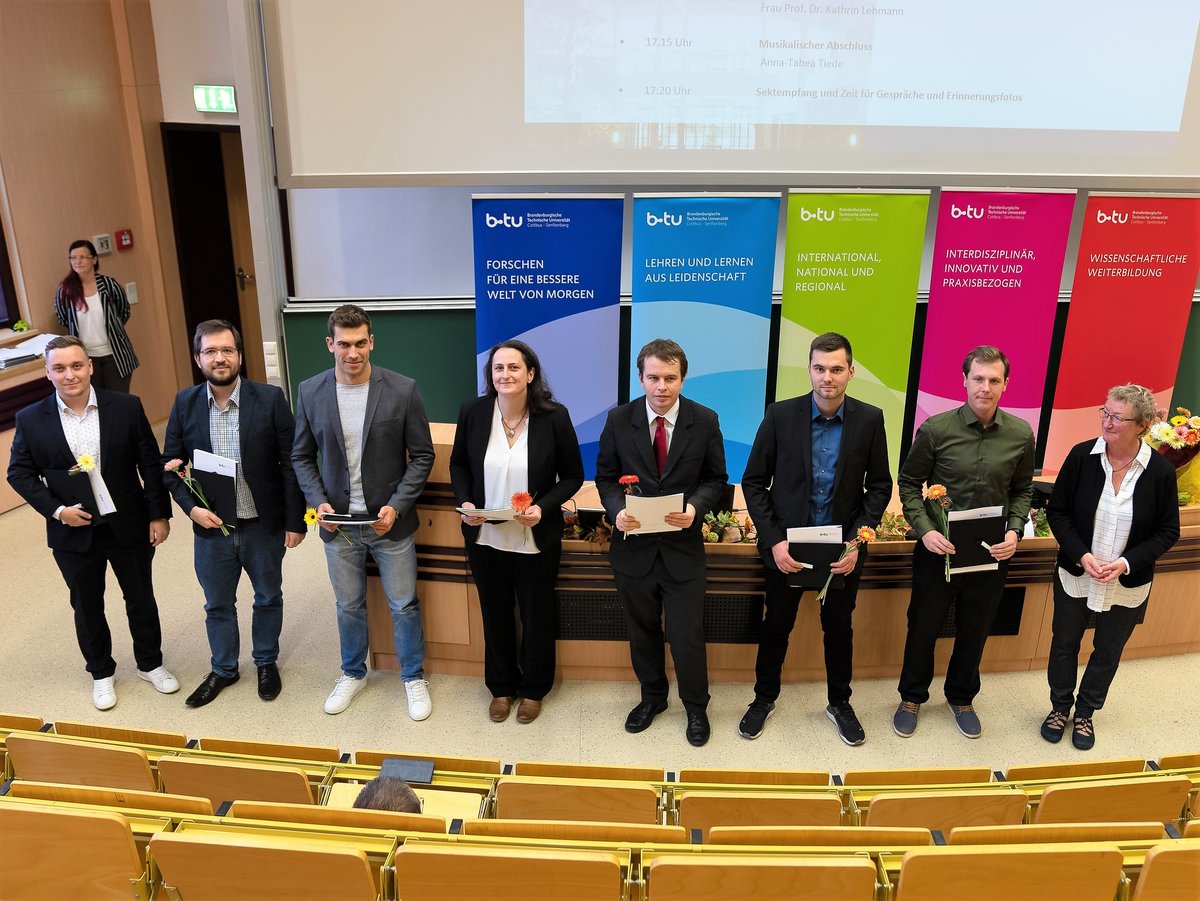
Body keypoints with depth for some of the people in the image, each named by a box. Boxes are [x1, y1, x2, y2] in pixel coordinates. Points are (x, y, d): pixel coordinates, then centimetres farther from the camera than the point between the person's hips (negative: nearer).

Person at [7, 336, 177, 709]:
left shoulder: (127, 407, -9)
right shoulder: (31, 420, -7)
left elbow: (150, 464, -5)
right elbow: (19, 473, 0)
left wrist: (159, 514, -5)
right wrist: (56, 510, -13)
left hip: (128, 525, 0)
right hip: (73, 531, 1)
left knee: (141, 598, 15)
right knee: (87, 607, 16)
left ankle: (150, 663, 37)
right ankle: (101, 673, 37)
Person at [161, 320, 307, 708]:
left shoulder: (270, 399, -13)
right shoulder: (185, 404, -5)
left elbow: (291, 464, -10)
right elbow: (170, 464, 3)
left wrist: (295, 521, -9)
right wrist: (191, 507, -12)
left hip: (264, 526, -2)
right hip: (211, 527, 2)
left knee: (268, 598, 19)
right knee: (217, 604, 19)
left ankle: (266, 662, 42)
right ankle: (223, 669, 41)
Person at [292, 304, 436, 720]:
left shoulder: (403, 390, -11)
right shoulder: (310, 392, -3)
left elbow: (421, 455, -6)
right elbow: (302, 456, 6)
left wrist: (397, 506, -15)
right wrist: (318, 501, -9)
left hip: (390, 520, -2)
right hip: (338, 523, 2)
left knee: (404, 605, 10)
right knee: (348, 606, 18)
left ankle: (414, 677, 31)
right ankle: (353, 673, 41)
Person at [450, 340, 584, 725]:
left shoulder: (554, 416, -15)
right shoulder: (473, 412, -8)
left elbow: (572, 476, -6)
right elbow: (458, 464, 6)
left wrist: (543, 508, -21)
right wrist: (464, 502, -11)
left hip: (536, 540, -2)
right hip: (485, 538, 2)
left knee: (537, 616, 16)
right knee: (495, 614, 19)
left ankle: (533, 689, 39)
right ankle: (501, 687, 41)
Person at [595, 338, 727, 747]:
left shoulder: (705, 421, -7)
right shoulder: (619, 419, -6)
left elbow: (716, 478, 1)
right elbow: (606, 476, 2)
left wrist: (695, 507, -18)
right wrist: (617, 510, -17)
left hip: (683, 546, -1)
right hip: (633, 545, 2)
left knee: (687, 635, 6)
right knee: (642, 631, 18)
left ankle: (695, 707, 32)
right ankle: (652, 697, 42)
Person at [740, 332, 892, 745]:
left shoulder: (869, 420, -8)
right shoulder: (780, 415, -12)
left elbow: (880, 486, -1)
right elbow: (753, 482, -7)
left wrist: (857, 542, -12)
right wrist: (773, 541, -15)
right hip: (787, 546, -1)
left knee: (839, 628, 18)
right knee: (776, 625, 15)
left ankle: (839, 703, 40)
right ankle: (764, 698, 37)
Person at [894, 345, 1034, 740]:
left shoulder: (1021, 435, -5)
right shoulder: (936, 429, -13)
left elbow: (1022, 491, 8)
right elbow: (909, 483, -4)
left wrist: (1014, 531, -8)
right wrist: (925, 529, -17)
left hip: (991, 554, 2)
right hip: (938, 549, -2)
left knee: (974, 631, 18)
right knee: (923, 627, 13)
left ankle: (961, 697, 42)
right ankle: (912, 697, 35)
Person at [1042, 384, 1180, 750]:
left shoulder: (1160, 470, -14)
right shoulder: (1082, 455, -14)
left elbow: (1168, 532, -6)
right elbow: (1057, 511, -6)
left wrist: (1126, 563, -19)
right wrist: (1081, 555, -18)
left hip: (1128, 586, 0)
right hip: (1075, 575, 0)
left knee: (1107, 652, 17)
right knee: (1064, 643, 16)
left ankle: (1085, 713, 39)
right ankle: (1060, 707, 39)